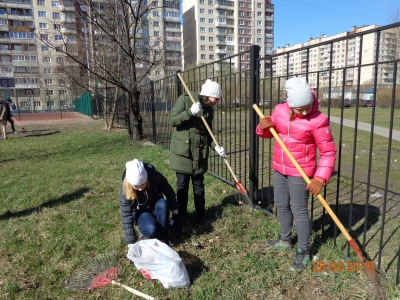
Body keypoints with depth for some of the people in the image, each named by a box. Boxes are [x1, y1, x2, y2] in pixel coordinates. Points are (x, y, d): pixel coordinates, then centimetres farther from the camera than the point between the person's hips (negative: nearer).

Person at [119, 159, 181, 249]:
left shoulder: (154, 176, -28)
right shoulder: (125, 187, -30)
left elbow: (169, 192, -12)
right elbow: (126, 215, -29)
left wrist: (175, 214, -12)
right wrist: (131, 243, -31)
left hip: (155, 207, 2)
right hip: (140, 212, -2)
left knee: (163, 204, -33)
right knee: (151, 229, -33)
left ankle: (163, 239, -17)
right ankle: (144, 231, 3)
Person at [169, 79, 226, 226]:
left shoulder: (209, 109, 6)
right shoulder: (185, 99, -9)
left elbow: (208, 132, 11)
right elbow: (172, 121, -14)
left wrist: (216, 146, -5)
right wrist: (190, 112, -26)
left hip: (200, 152, 4)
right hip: (182, 151, -4)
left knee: (199, 185, 11)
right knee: (182, 185, 4)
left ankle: (201, 215, 25)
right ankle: (181, 216, 20)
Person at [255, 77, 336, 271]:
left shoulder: (318, 120, -19)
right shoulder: (280, 110, -5)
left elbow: (328, 152, -16)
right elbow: (269, 133, 10)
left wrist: (320, 178, -25)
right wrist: (262, 128, -14)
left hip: (300, 172, -6)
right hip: (279, 168, 6)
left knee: (299, 210, 2)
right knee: (281, 205, 18)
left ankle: (303, 252, 20)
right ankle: (285, 240, 40)